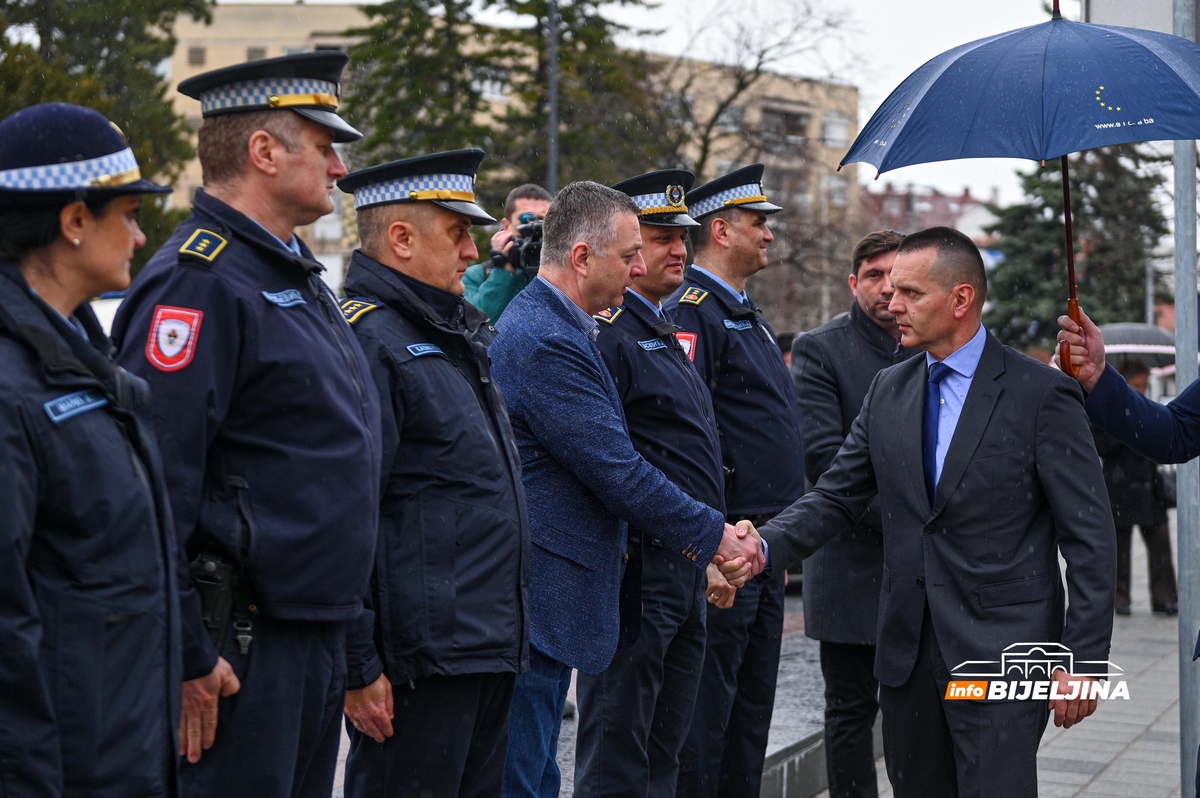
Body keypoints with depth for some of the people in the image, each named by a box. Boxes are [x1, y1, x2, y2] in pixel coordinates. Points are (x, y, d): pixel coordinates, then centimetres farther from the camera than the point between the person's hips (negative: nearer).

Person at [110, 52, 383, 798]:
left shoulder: (295, 274, 15)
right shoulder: (200, 282, -16)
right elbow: (157, 486, -22)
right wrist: (188, 657, -21)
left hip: (319, 632, 10)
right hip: (243, 646, -10)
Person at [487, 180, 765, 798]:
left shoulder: (557, 328, 15)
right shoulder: (545, 341, -19)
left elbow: (607, 463, 20)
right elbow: (618, 473, -19)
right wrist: (714, 537, -7)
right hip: (536, 600, -11)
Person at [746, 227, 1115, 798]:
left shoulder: (1043, 395, -7)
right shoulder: (887, 392, 11)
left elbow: (1090, 540, -7)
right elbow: (835, 498, 9)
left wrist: (1082, 661, -12)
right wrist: (764, 547, -10)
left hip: (1001, 652, -5)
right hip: (908, 652, 6)